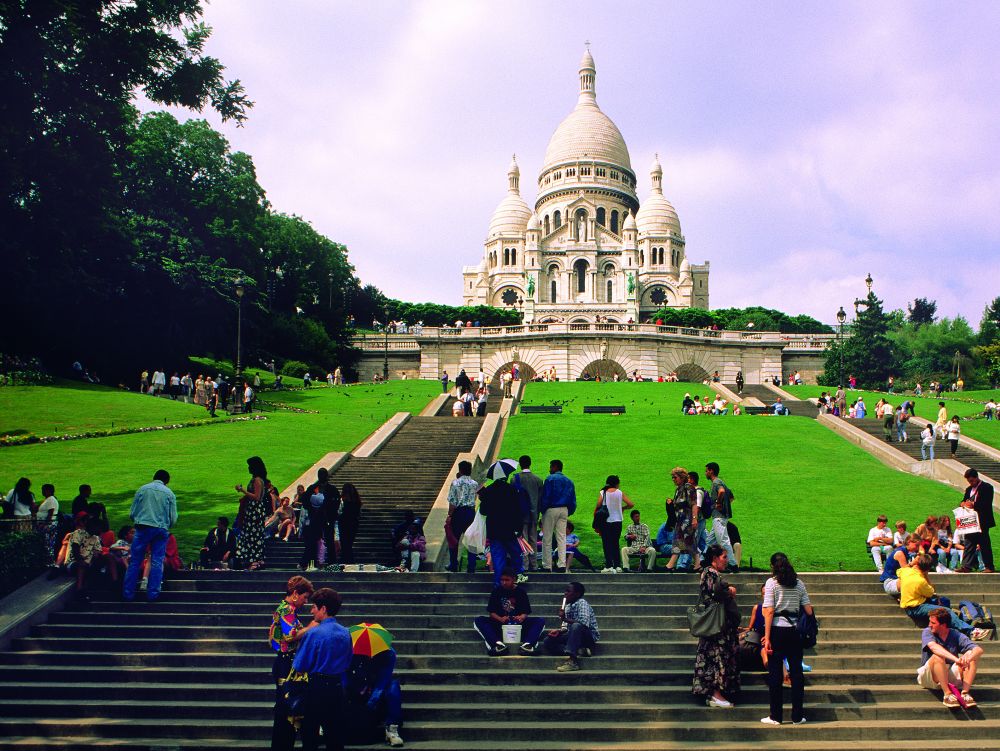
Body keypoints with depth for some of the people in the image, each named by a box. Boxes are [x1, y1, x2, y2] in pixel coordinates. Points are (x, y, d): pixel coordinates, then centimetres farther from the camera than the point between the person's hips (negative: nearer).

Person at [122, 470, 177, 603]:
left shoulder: (142, 490, 7)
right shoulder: (169, 493, 6)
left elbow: (132, 513, 5)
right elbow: (173, 518, 5)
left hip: (142, 528, 0)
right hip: (161, 530, 0)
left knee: (135, 561, 5)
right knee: (157, 562, 5)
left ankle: (128, 593, 5)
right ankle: (153, 593, 4)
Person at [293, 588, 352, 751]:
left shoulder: (313, 633, -16)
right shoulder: (346, 633, 0)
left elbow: (299, 667, -12)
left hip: (316, 688, -5)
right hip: (337, 687, 5)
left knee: (310, 736, 8)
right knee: (335, 736, 14)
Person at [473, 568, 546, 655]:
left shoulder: (521, 592, 3)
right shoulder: (496, 591, 3)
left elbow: (526, 612, -1)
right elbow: (491, 612, -2)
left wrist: (522, 617, -26)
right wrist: (500, 619, -24)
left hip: (518, 623, 0)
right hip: (499, 624, 0)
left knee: (540, 621, -22)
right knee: (478, 620, -25)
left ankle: (527, 644, -46)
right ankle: (498, 644, -45)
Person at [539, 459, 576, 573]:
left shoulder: (550, 479, -7)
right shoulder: (569, 481, 13)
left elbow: (545, 497, -11)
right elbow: (573, 500, 12)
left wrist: (542, 510, -3)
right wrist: (569, 512, 18)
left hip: (551, 509, -6)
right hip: (564, 510, 6)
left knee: (547, 538, 0)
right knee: (562, 538, 6)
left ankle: (547, 566, 0)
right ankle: (562, 564, -1)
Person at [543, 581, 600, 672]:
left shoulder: (582, 603, -14)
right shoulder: (568, 606, 9)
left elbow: (584, 623, -29)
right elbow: (567, 627, 12)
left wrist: (565, 619, -32)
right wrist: (559, 631, -8)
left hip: (590, 636, -8)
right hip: (575, 636, 8)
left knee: (576, 626, -39)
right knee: (547, 642, -4)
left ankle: (572, 661, -41)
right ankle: (578, 651, -16)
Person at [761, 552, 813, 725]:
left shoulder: (772, 583, -5)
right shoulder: (799, 583, 6)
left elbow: (769, 612, -11)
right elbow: (809, 610, 4)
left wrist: (767, 637, -10)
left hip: (777, 630, -3)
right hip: (794, 631, 3)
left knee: (775, 673, 3)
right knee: (797, 672, 9)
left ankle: (775, 716, 6)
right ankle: (797, 716, 12)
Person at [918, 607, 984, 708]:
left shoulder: (956, 635, -3)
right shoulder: (927, 632, -8)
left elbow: (979, 650, -16)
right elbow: (934, 647, -31)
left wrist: (969, 657, -39)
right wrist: (956, 659, -45)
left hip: (950, 676, 3)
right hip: (929, 677, -3)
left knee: (971, 654, -16)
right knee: (938, 656, -32)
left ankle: (965, 693, -26)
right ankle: (947, 695, -34)